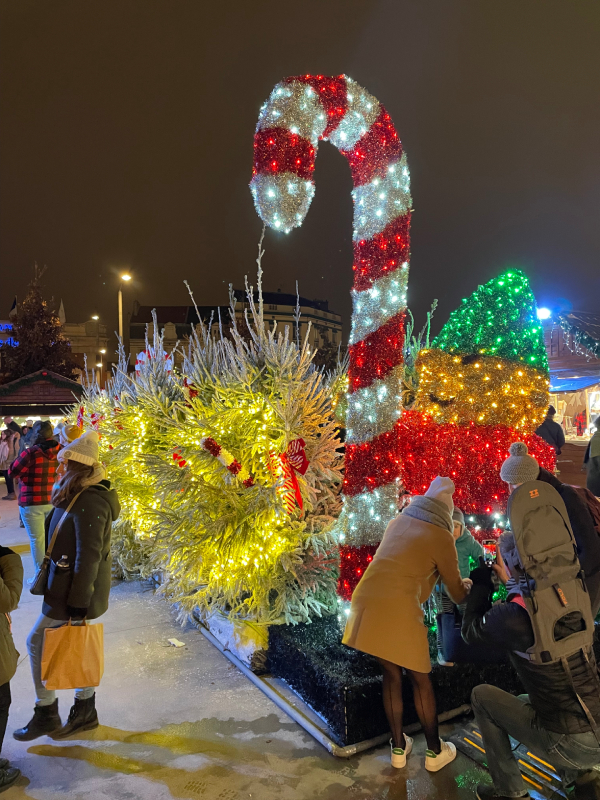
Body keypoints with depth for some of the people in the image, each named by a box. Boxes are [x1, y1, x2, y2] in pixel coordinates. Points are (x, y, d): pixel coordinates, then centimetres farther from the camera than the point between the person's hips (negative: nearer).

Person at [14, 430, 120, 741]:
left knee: (38, 642, 5)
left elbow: (89, 556, -26)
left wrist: (78, 600, -21)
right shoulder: (79, 496, 7)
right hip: (74, 588, 9)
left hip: (75, 591, -9)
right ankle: (84, 711, 32)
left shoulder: (88, 503, -26)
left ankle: (46, 713, 20)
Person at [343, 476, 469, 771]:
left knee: (391, 673, 22)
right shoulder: (441, 536, 1)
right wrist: (467, 589, 35)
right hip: (399, 610, -5)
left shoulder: (398, 522, 15)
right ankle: (435, 751, 32)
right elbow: (456, 592, 11)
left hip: (366, 602, 5)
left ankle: (398, 748, 34)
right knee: (420, 679, 16)